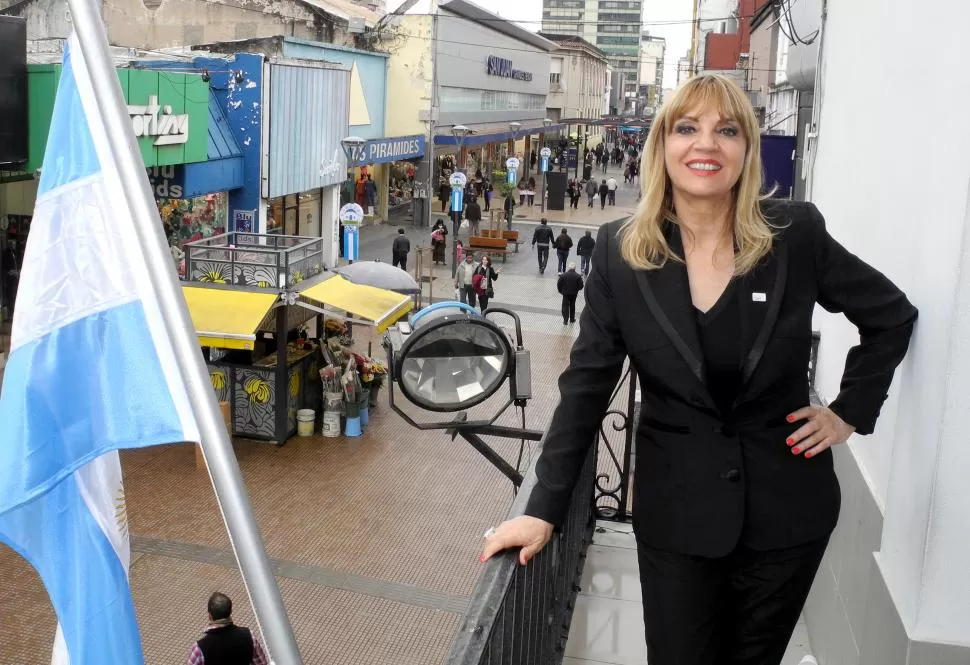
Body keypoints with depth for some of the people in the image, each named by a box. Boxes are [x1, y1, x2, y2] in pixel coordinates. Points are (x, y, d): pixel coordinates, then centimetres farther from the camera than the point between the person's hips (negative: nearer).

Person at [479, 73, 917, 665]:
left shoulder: (796, 233, -10)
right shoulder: (621, 250, -9)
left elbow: (893, 315, 6)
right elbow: (586, 385, -7)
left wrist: (851, 412, 1)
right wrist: (544, 509, -9)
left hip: (786, 504, 1)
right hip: (676, 509, 0)